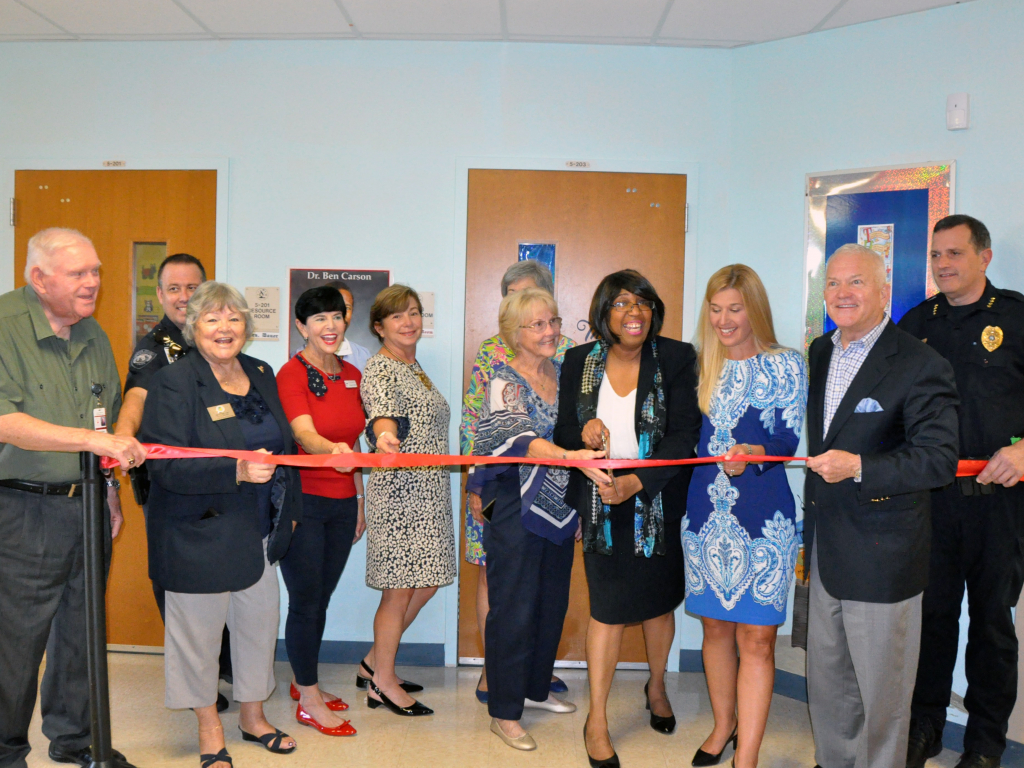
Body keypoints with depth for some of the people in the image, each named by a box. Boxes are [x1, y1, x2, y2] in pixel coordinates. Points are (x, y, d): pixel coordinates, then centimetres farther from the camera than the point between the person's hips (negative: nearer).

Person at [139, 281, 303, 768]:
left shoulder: (261, 374, 8)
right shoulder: (173, 383, -12)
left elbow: (285, 446, 18)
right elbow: (166, 466, -21)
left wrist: (290, 508, 17)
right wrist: (237, 472, -32)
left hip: (260, 532, 6)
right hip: (197, 535, -6)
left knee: (261, 619, 14)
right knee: (200, 626, 8)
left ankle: (253, 715, 36)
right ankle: (209, 728, 30)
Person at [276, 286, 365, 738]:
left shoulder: (352, 375, 10)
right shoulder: (292, 374, -11)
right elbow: (304, 434, -27)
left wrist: (360, 501, 16)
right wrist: (332, 448, -48)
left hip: (342, 502, 6)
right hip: (302, 500, -6)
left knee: (321, 597, 14)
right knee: (306, 599, 1)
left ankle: (305, 682, 31)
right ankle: (309, 701, 14)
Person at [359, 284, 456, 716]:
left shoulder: (413, 366, 16)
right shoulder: (380, 369, -12)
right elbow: (383, 412, -34)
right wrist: (384, 435, -53)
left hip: (428, 493, 9)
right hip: (399, 492, -9)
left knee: (425, 583, 14)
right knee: (400, 589, -1)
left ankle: (376, 661, 28)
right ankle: (382, 683, 15)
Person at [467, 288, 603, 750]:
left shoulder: (565, 374, 9)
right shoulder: (504, 382, -12)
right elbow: (522, 439, -29)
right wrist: (570, 456, -43)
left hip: (562, 506, 7)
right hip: (518, 509, -7)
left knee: (553, 603, 16)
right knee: (515, 609, 0)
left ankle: (536, 689, 35)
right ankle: (504, 713, 14)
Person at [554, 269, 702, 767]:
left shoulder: (676, 358, -7)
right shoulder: (580, 361, 0)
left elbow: (684, 435, -13)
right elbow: (563, 434, 5)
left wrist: (634, 483, -23)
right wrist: (583, 432, -20)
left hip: (658, 499, 0)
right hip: (601, 503, 0)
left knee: (658, 600, 15)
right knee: (608, 608, 0)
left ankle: (657, 686, 45)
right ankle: (596, 722, 17)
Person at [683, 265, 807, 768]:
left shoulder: (785, 364, -1)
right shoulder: (701, 368, 10)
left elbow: (791, 439, -7)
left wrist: (754, 454, -25)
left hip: (763, 515, -4)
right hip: (705, 513, 4)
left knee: (756, 638, -3)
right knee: (715, 627, 13)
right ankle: (723, 725, 33)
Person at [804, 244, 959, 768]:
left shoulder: (920, 365, -13)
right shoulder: (818, 353, 10)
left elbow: (939, 460, -18)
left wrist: (859, 467, -28)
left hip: (880, 560, -6)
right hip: (824, 551, 7)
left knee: (881, 694, 9)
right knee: (826, 685, 18)